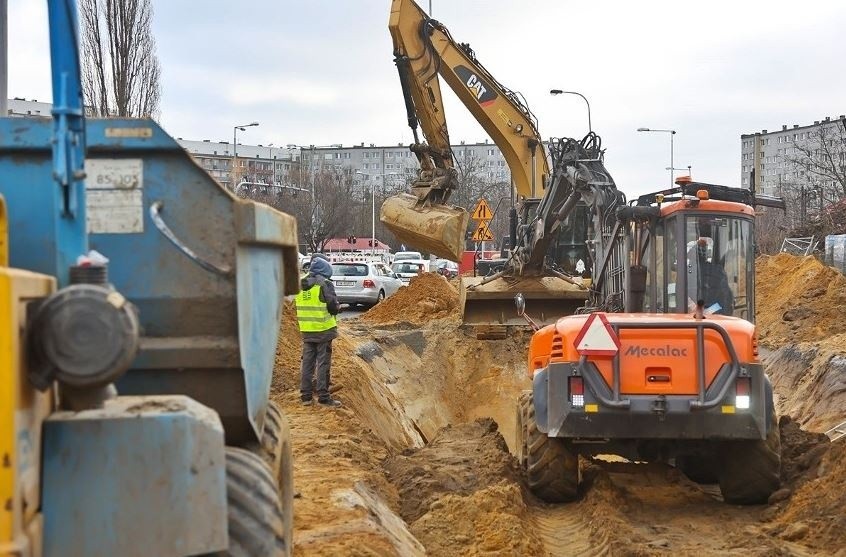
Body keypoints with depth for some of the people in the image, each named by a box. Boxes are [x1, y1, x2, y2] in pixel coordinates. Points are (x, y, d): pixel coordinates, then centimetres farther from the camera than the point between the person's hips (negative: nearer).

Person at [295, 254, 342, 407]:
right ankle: (323, 397, 1)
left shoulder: (300, 284, 6)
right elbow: (333, 307, -15)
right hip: (323, 329, -6)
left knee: (307, 362, 11)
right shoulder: (325, 284, -14)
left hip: (306, 330, 6)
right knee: (323, 363, 0)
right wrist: (338, 306, 6)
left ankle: (306, 395, 14)